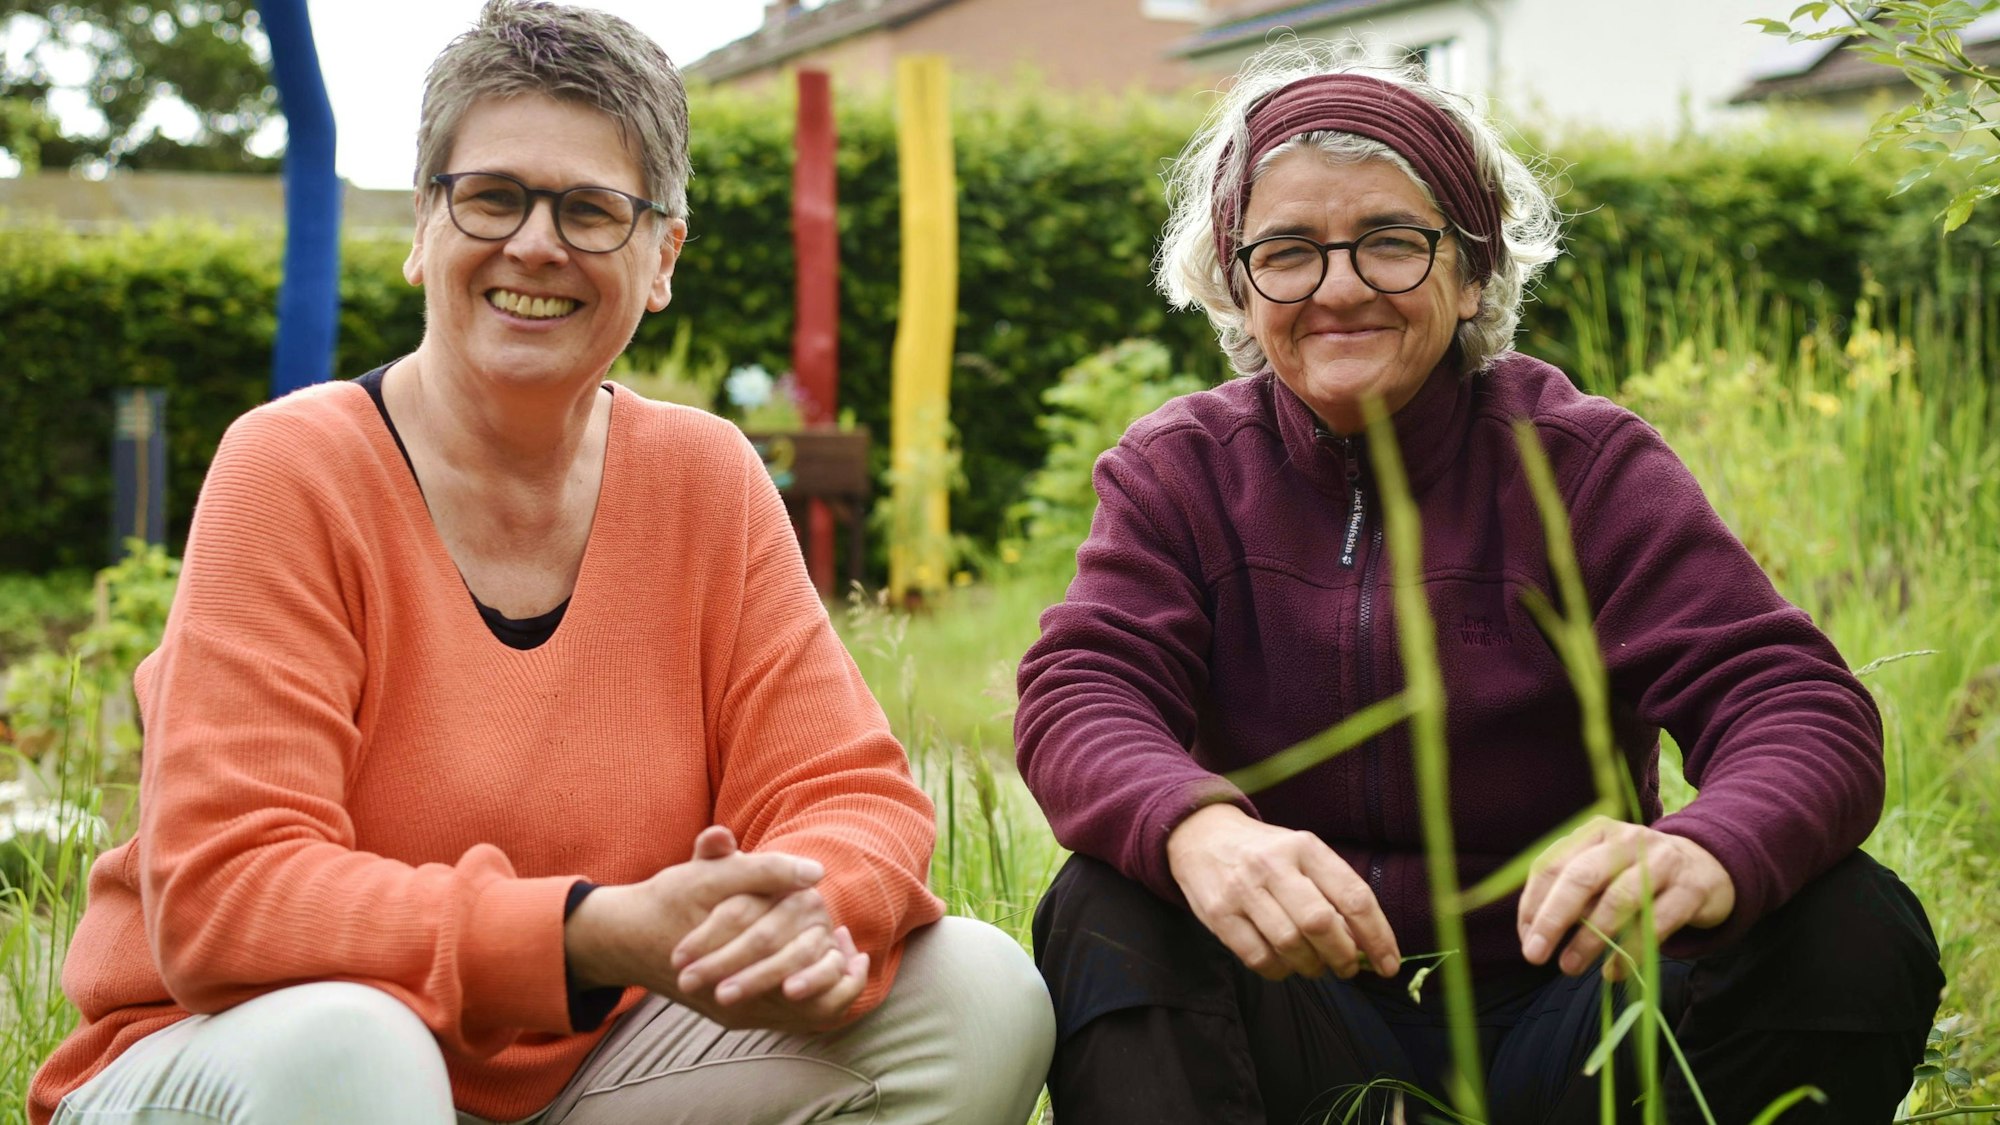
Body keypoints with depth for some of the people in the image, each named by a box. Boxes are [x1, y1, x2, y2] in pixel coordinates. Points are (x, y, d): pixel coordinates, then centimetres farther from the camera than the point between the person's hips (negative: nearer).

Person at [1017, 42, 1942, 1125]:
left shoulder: (1584, 463, -3)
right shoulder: (1178, 471, 2)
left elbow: (1802, 704, -16)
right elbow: (1080, 692, -16)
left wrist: (1706, 853, -43)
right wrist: (1197, 828, -42)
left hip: (1562, 1016, 1)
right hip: (1305, 1014, 0)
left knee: (1849, 929, -24)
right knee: (1106, 922, -30)